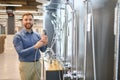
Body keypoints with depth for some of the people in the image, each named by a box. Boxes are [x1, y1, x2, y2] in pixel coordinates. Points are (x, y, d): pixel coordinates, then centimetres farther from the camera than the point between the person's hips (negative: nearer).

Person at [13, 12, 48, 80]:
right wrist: (35, 47, -25)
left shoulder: (37, 35, 5)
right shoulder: (18, 36, -9)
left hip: (37, 64, 4)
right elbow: (21, 53, -17)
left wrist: (45, 44, -16)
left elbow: (43, 50, 6)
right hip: (26, 65, -4)